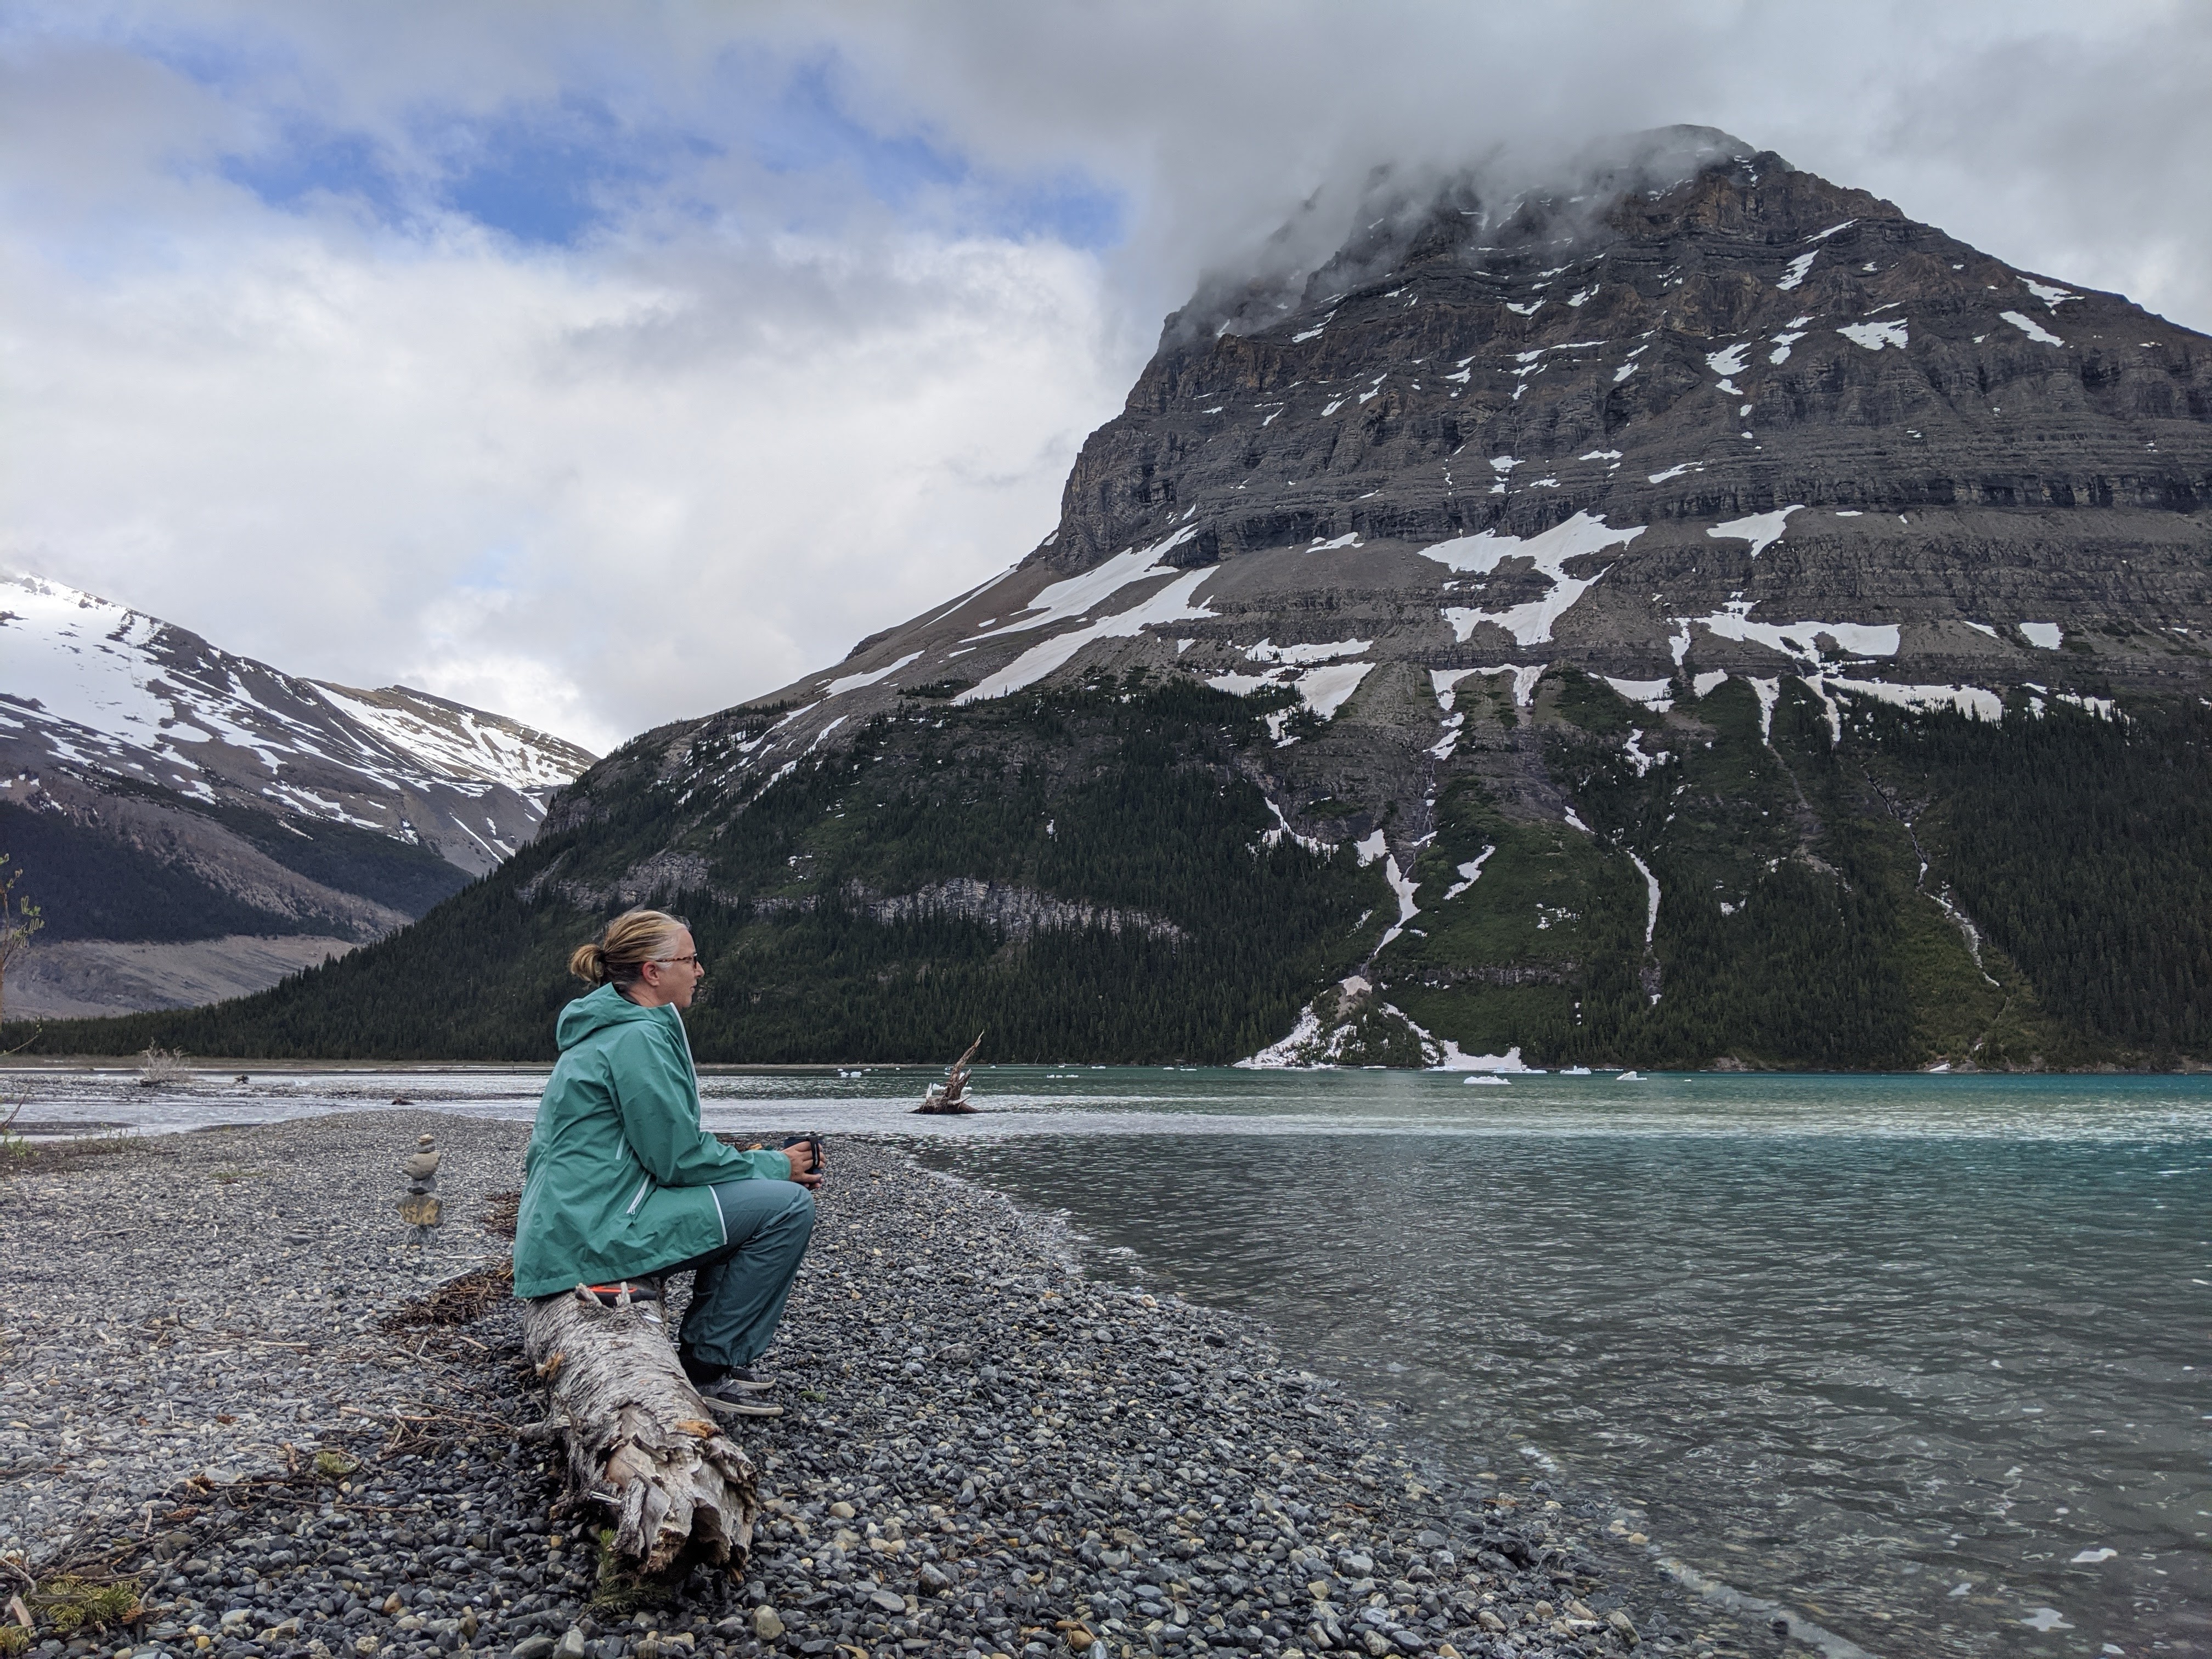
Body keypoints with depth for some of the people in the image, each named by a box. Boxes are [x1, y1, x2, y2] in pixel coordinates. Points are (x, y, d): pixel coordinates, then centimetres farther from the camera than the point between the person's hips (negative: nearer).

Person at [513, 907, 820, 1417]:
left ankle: (698, 1348, 17)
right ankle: (710, 1367, -5)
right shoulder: (637, 1039, -15)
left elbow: (666, 1147, 21)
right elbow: (679, 1159, -17)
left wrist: (769, 1165, 11)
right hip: (598, 1232, -10)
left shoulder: (607, 1031, 17)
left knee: (758, 1192, 19)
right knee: (787, 1206, -13)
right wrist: (776, 1166, -3)